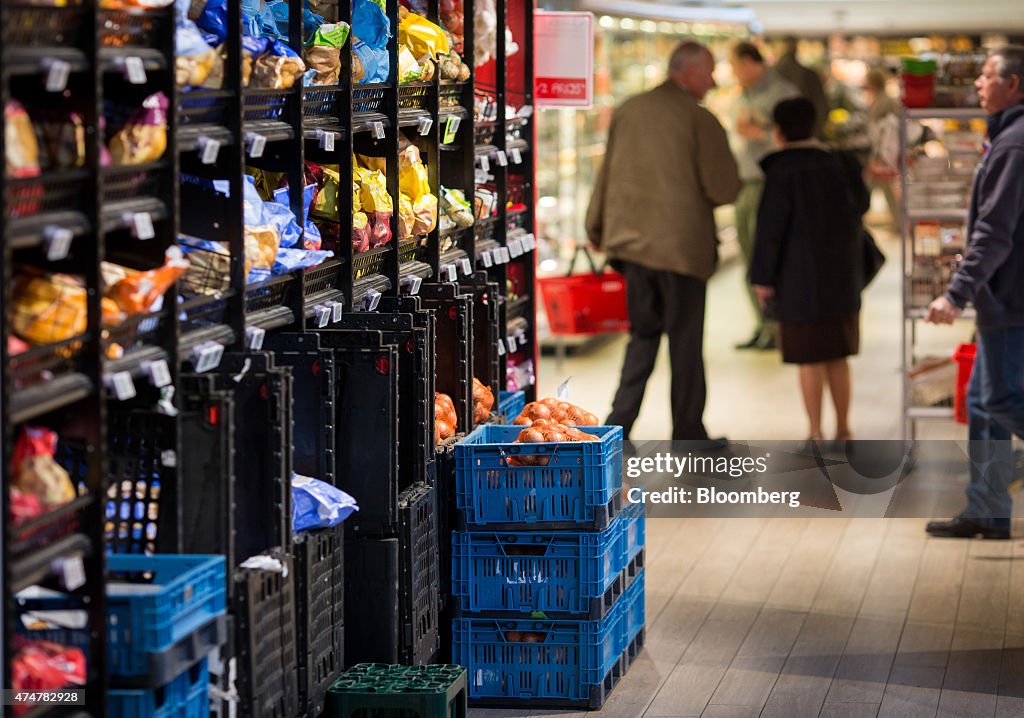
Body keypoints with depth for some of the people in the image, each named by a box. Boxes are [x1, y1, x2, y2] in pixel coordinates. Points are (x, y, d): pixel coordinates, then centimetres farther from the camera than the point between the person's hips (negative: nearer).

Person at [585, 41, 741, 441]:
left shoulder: (628, 111, 4)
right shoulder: (699, 120, -12)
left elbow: (607, 175, 12)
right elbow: (725, 189, -13)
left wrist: (596, 228, 24)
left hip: (632, 240, 5)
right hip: (683, 244, -5)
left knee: (643, 334, 16)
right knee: (685, 342, 7)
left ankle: (620, 421, 4)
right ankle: (688, 434, 14)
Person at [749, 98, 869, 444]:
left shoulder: (783, 171, -13)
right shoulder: (840, 164, 2)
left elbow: (771, 225, -13)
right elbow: (861, 204, 14)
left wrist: (762, 276, -7)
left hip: (801, 279, -5)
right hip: (840, 278, 5)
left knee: (810, 360, 1)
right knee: (837, 357, 14)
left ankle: (816, 435, 5)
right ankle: (843, 431, 18)